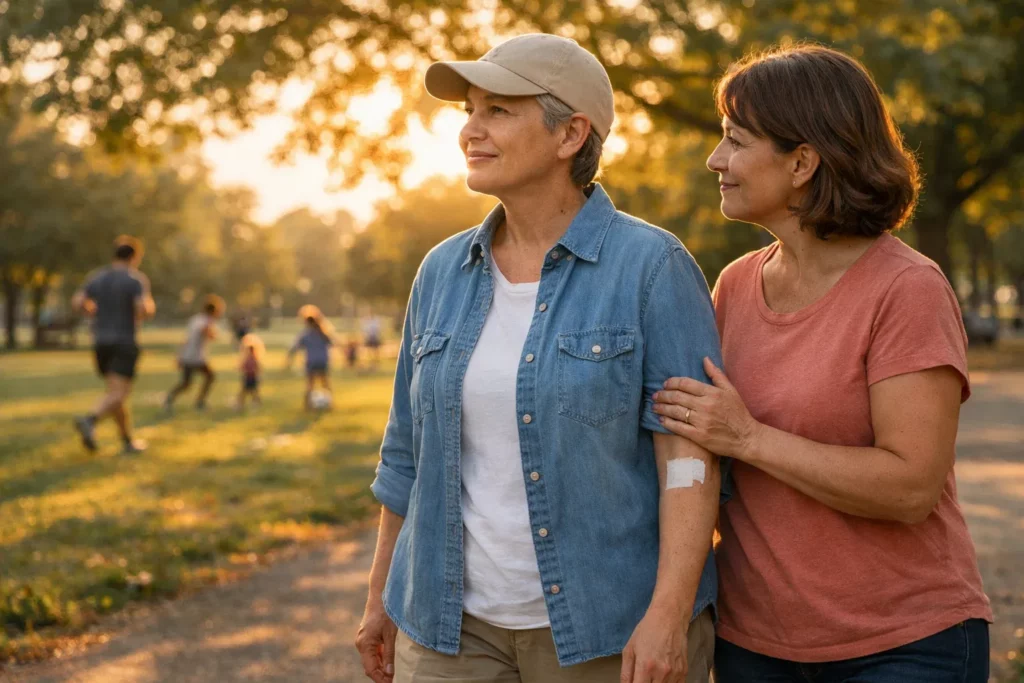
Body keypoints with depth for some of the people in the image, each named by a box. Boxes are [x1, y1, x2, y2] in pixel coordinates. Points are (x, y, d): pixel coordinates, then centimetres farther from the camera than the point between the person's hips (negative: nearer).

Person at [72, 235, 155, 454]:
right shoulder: (136, 279, -9)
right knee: (118, 395, -11)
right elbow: (145, 309, -21)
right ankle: (89, 421, -36)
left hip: (101, 343, 6)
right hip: (124, 343, -6)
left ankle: (129, 442, 18)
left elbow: (77, 302, 1)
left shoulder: (98, 277, 7)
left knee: (116, 393, 15)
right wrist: (149, 307, 3)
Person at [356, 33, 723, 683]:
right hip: (455, 625, 4)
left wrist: (670, 612, -21)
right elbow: (413, 447, 11)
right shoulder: (445, 272, 5)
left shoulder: (653, 267, -9)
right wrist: (382, 596, 14)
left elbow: (690, 448, -14)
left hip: (612, 629, -4)